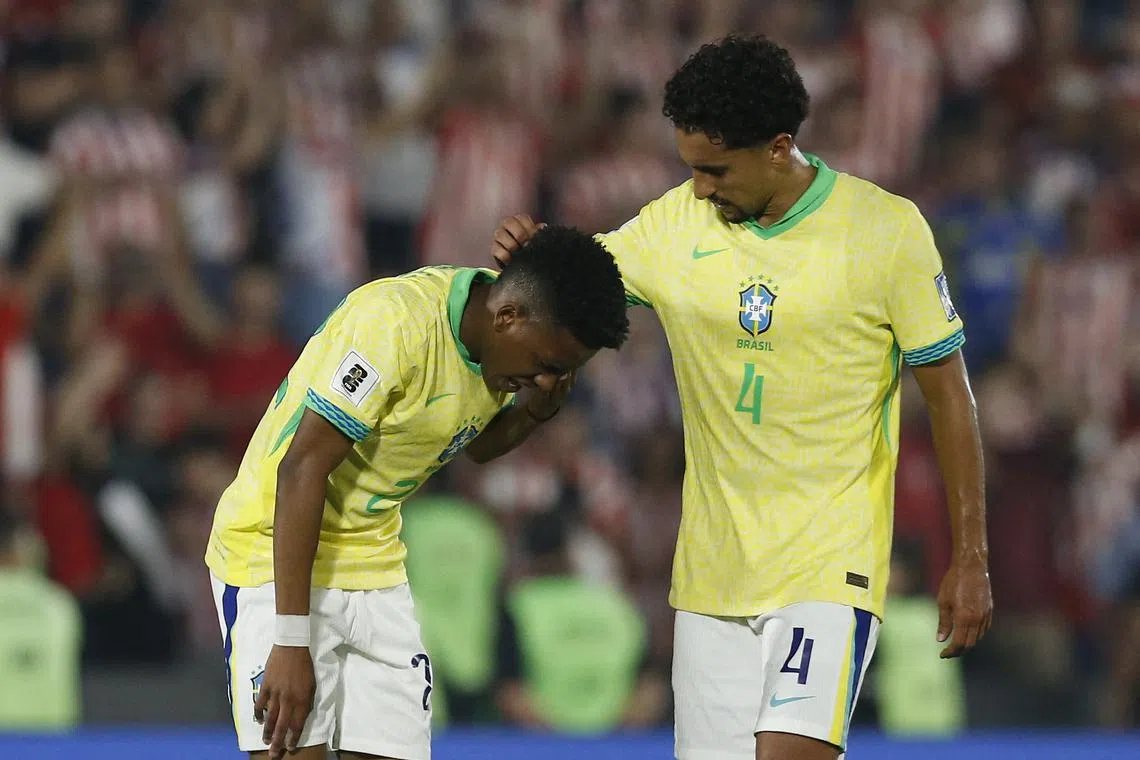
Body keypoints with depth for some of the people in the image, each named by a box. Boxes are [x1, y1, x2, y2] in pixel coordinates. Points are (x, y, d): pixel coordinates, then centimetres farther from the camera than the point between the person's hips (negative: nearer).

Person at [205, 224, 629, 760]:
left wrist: (534, 412, -6)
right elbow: (301, 469, -27)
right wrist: (291, 644, -28)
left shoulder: (507, 345, -2)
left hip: (374, 567, 8)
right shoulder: (394, 325, -27)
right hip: (274, 554, -7)